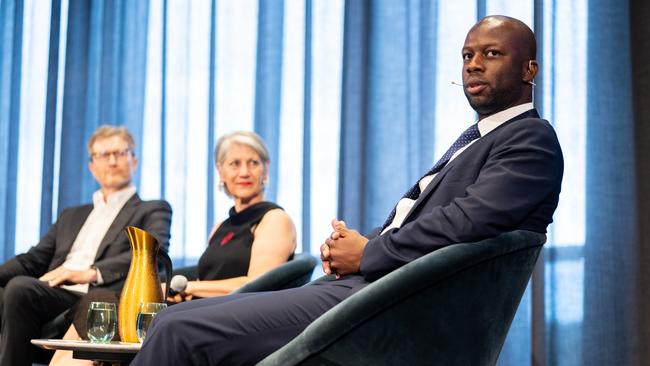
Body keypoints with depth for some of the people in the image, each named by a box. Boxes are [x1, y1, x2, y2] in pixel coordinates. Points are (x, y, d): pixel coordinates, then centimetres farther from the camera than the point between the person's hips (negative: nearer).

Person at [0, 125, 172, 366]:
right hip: (53, 294, 5)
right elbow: (34, 259, 24)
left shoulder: (153, 211, 15)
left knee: (20, 286, -31)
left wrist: (90, 273, -18)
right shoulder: (71, 215, 34)